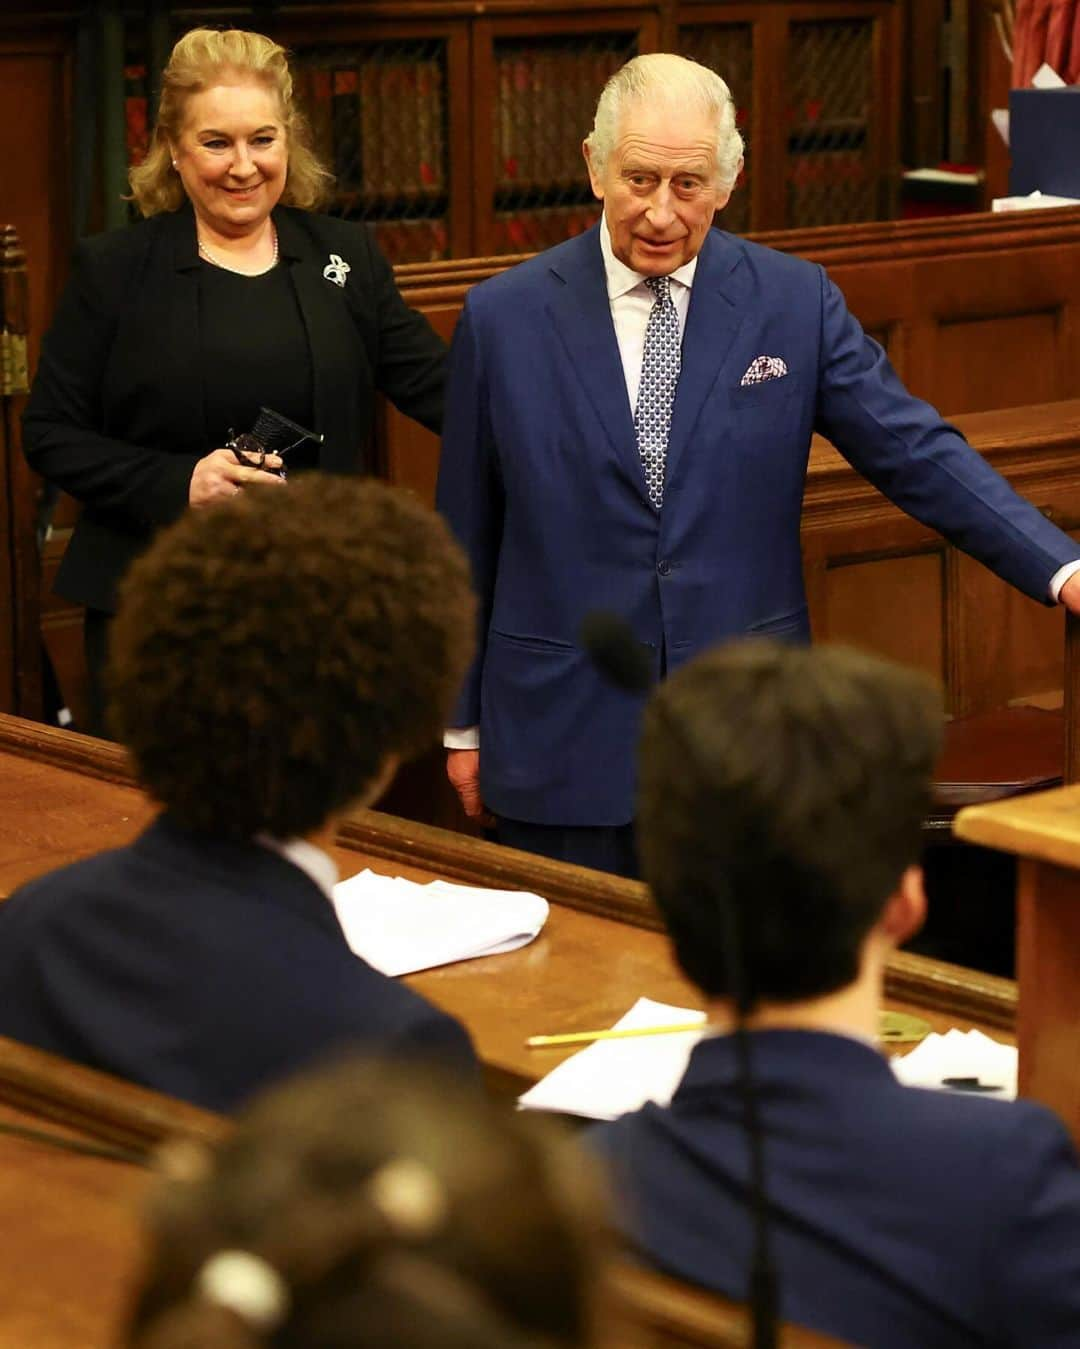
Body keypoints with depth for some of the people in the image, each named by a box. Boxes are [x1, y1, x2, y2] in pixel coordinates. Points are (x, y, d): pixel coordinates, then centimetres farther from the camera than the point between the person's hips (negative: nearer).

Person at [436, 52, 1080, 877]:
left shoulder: (793, 302, -1)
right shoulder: (505, 317, -1)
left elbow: (915, 451, -2)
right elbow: (466, 537, 5)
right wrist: (462, 723, 8)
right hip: (564, 744, 0)